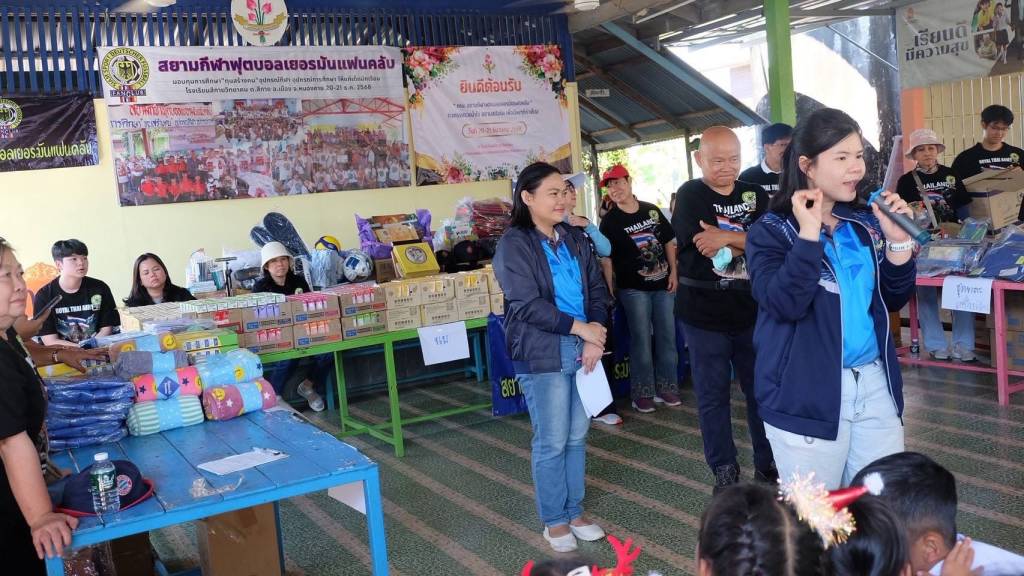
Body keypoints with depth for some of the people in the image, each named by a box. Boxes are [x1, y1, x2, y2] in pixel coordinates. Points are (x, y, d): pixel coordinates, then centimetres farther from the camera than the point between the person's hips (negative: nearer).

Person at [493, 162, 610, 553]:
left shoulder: (575, 239, 10)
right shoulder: (514, 244, -9)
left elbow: (597, 290, 8)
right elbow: (526, 304, -17)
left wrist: (595, 337, -7)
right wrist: (581, 327, -16)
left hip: (582, 349, 6)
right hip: (542, 354, -5)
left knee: (577, 436, 13)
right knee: (552, 442, 3)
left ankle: (574, 512, 28)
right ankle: (554, 521, 19)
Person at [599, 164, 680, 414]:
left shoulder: (652, 210, 7)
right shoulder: (610, 220, -4)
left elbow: (669, 242, 12)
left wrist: (673, 272, 4)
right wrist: (611, 289, -13)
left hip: (662, 284, 4)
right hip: (633, 288, -4)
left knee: (667, 336, 8)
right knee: (641, 340, 0)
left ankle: (666, 387, 21)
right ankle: (642, 393, 10)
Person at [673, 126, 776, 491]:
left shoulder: (755, 196, 8)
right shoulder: (690, 196, -3)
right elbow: (705, 248, -17)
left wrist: (726, 237, -19)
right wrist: (748, 239, -8)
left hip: (751, 311, 3)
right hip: (703, 314, -3)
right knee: (713, 396, 6)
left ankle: (768, 465, 24)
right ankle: (724, 471, 19)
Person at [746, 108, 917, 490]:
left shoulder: (865, 224, 8)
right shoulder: (771, 232, -8)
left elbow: (894, 301, 10)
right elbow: (784, 304, -23)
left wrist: (898, 241, -4)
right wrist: (808, 235, -24)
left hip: (874, 382, 5)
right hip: (808, 393, -5)